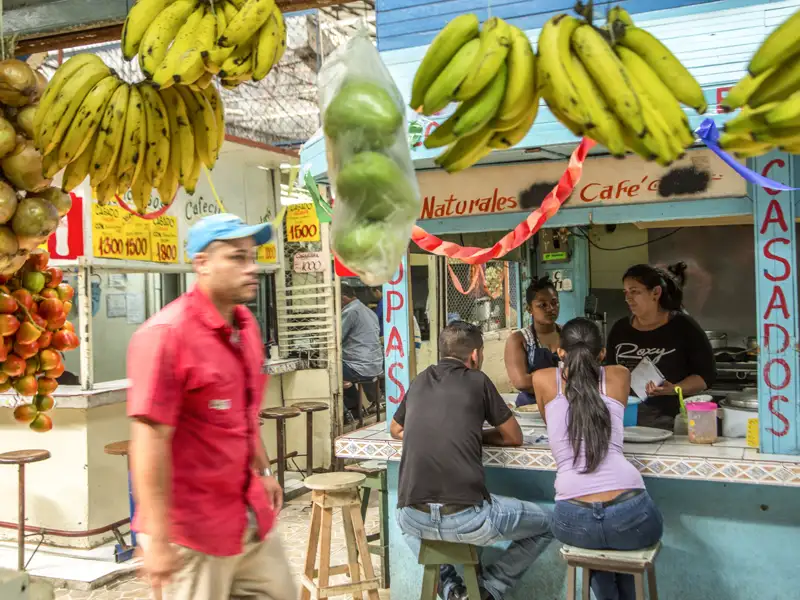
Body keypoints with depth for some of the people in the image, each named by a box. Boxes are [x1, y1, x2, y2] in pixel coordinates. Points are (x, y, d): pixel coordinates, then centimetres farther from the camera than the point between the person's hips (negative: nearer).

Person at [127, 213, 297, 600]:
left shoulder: (246, 324, 5)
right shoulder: (166, 334, -20)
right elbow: (150, 441, -22)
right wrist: (158, 540, -22)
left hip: (251, 514, 8)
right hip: (193, 527, -8)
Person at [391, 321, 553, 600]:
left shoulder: (420, 381, 16)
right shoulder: (477, 380, 5)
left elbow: (396, 430, 34)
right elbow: (514, 437, 14)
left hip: (414, 519, 4)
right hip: (466, 517, -4)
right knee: (545, 524, 21)